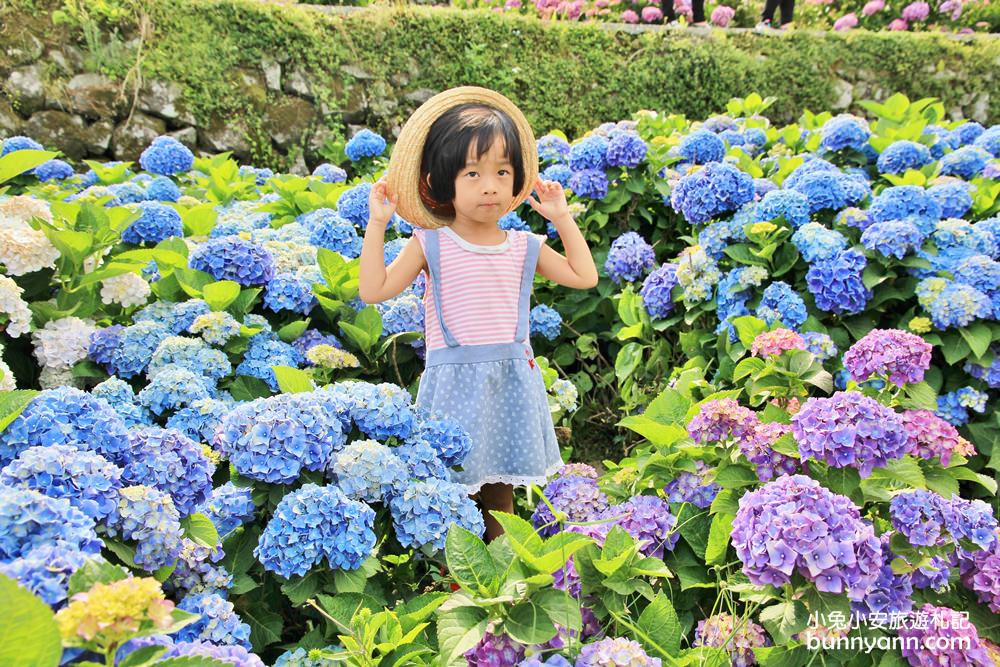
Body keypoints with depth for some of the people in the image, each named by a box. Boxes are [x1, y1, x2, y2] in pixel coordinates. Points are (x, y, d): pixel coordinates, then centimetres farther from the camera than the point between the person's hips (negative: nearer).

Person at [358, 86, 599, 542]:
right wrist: (377, 224, -11)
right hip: (454, 382, -3)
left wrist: (563, 219, 9)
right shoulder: (430, 244, -4)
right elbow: (373, 291, -8)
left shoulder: (524, 247, 5)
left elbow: (585, 277, 10)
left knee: (500, 490, 14)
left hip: (511, 380, 3)